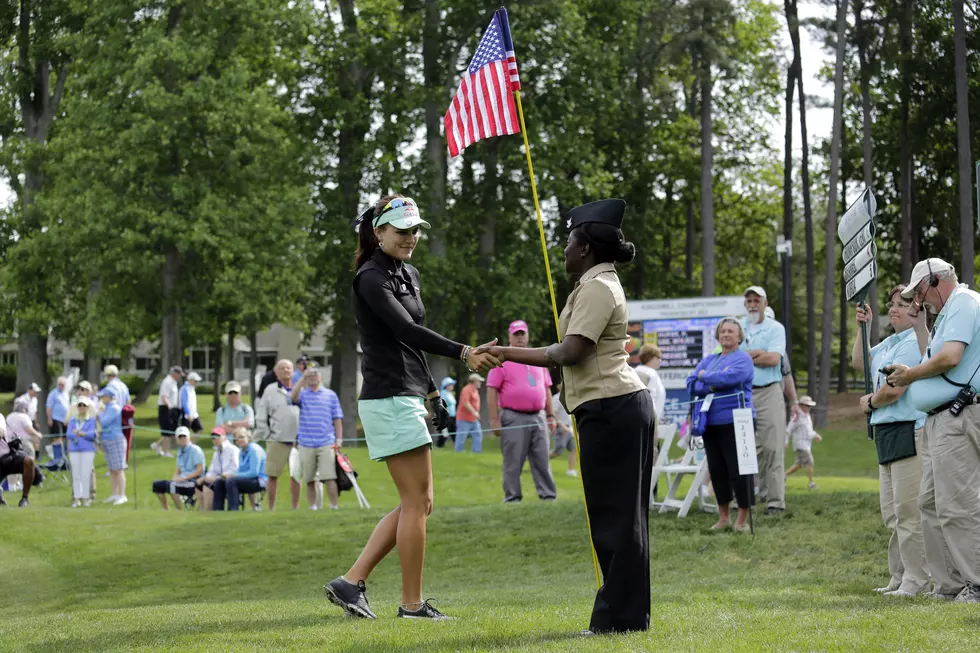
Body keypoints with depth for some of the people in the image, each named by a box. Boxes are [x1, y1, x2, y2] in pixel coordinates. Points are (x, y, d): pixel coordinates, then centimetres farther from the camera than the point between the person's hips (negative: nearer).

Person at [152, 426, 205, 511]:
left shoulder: (195, 450, -8)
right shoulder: (180, 452, 17)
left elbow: (200, 470, -15)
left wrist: (185, 478, -20)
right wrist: (175, 478, 2)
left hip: (194, 482, -9)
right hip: (182, 481, 9)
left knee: (172, 485, -34)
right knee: (157, 485, 3)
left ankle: (178, 511, -24)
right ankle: (166, 510, 7)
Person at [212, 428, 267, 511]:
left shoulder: (254, 450, -15)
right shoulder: (242, 451, 13)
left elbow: (254, 472, -22)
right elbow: (240, 470, 17)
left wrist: (234, 475, -20)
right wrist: (230, 475, -5)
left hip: (259, 481, -10)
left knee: (231, 481, -31)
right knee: (218, 483, 3)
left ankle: (233, 510, -31)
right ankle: (218, 510, 1)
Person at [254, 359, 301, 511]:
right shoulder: (270, 390, 1)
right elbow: (261, 416, 2)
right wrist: (266, 435, -3)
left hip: (297, 441, 2)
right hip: (277, 441, -2)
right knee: (273, 476, 1)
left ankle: (295, 508, 14)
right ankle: (271, 509, 8)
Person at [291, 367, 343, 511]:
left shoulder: (330, 395, 11)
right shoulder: (302, 394, 8)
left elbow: (337, 419, 11)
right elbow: (293, 397, -16)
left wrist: (339, 440, 2)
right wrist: (303, 378, -21)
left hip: (327, 444, -1)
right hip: (306, 444, 1)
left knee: (330, 477, -10)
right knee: (309, 480, 5)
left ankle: (334, 506, -7)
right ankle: (312, 507, 12)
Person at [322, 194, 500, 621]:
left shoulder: (409, 276, 17)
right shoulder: (371, 278, -11)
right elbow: (406, 330, -24)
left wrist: (433, 395, 22)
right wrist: (463, 354, -35)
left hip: (408, 398, 10)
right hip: (389, 398, -10)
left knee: (417, 503, 10)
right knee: (417, 501, -6)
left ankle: (351, 582, 10)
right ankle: (412, 603, 2)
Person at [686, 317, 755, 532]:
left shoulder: (743, 359, -1)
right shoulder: (708, 360, 17)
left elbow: (728, 377, -20)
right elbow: (691, 385, 6)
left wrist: (705, 376, -3)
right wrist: (714, 385, -11)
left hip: (734, 422, -6)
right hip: (710, 423, 6)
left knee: (738, 470, -6)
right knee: (716, 471, 9)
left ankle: (742, 519, 1)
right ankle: (724, 517, 19)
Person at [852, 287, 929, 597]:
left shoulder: (913, 343, -13)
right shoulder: (890, 343, 19)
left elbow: (893, 389, -19)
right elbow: (859, 362, 34)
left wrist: (870, 402, 1)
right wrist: (863, 327, 21)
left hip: (909, 431, -11)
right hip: (887, 433, 11)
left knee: (908, 511, -10)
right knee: (892, 513, 14)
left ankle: (917, 580, -7)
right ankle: (900, 577, 20)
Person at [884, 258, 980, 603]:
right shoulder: (951, 310, 24)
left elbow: (949, 357, -21)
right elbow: (933, 358, 29)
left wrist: (910, 374, -7)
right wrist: (919, 322, 26)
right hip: (940, 420, 11)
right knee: (931, 503, 10)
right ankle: (949, 583, 12)